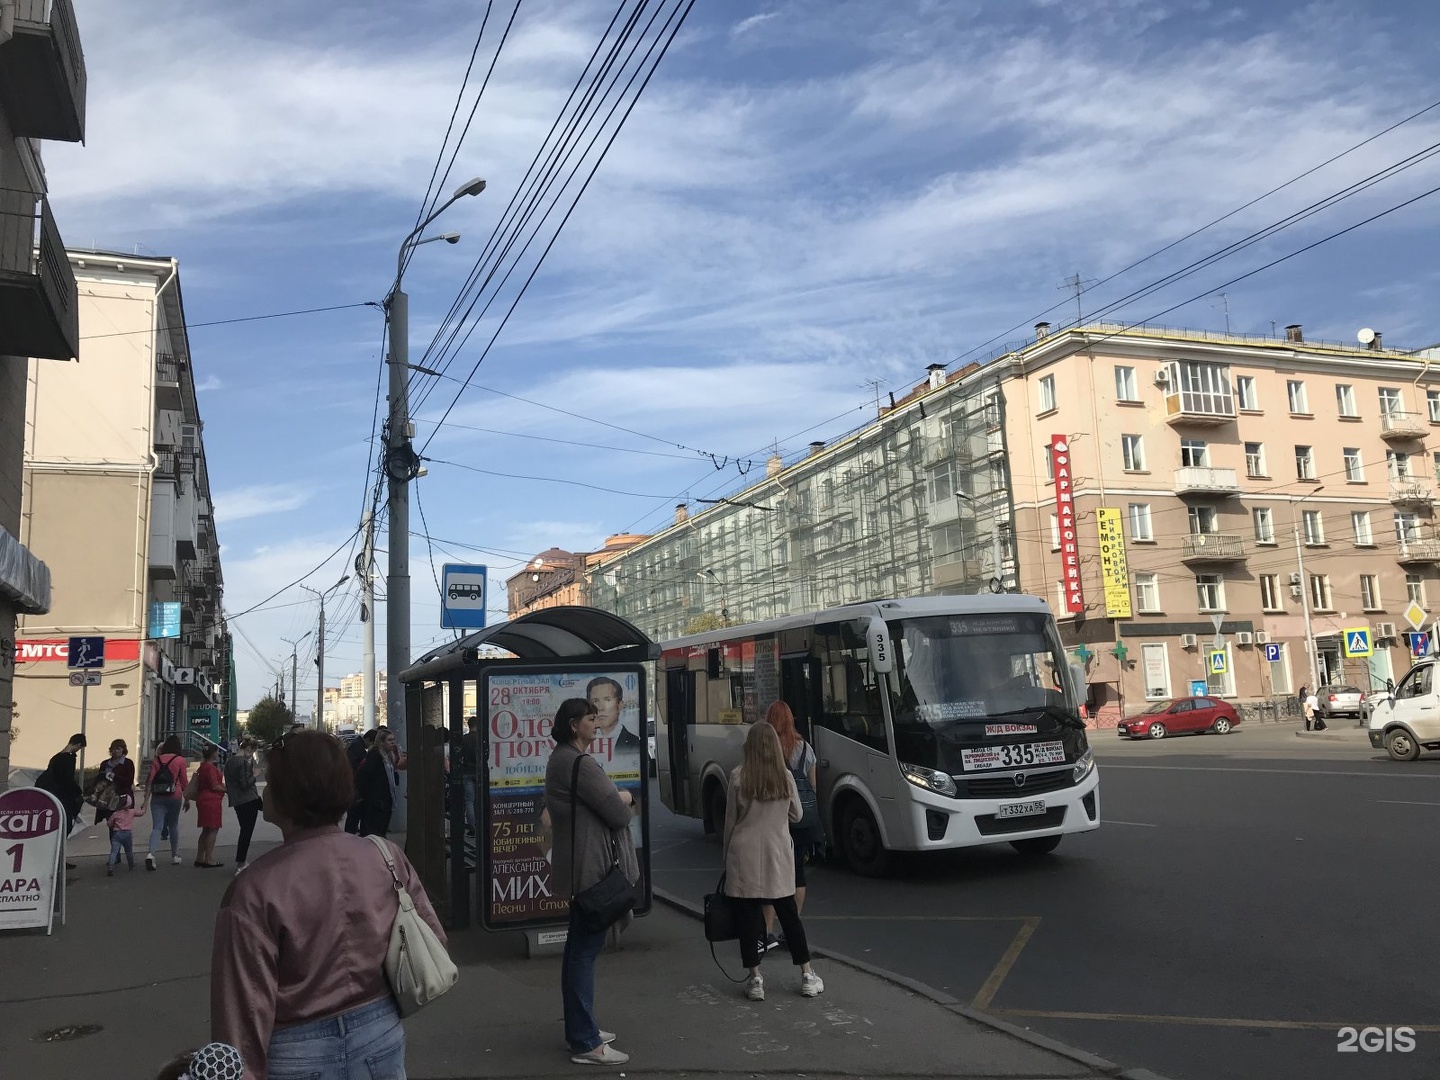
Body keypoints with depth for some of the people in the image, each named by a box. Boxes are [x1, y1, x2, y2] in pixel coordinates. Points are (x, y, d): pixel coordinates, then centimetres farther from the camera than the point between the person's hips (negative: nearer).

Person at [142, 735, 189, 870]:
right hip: (174, 796, -1)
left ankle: (150, 853, -25)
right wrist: (187, 799, 12)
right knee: (173, 826, 14)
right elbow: (184, 781, 2)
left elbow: (150, 781, 1)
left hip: (157, 797, 2)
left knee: (156, 827, -2)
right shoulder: (180, 760, -1)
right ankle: (175, 856, 23)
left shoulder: (157, 759, 6)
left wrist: (146, 801, 2)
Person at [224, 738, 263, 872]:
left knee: (244, 830, 18)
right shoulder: (243, 762, -17)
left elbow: (228, 782, 19)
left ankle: (241, 862, 24)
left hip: (236, 802, 9)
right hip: (249, 800, -9)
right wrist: (255, 775, -7)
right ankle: (240, 864, 0)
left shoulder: (229, 760, 11)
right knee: (247, 831, -2)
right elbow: (246, 784, -19)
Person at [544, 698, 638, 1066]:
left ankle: (579, 1029, 28)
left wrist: (616, 798, 1)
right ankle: (585, 1044, 0)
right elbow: (619, 814, -18)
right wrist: (625, 798, 3)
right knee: (586, 949, -6)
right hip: (591, 866, -11)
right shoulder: (580, 764, -19)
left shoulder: (561, 759, 15)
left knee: (580, 946, 17)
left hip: (578, 865, 11)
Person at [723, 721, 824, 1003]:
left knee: (748, 917, 6)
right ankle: (807, 976, 17)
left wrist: (726, 855, 10)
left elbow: (730, 820, -2)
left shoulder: (738, 777, -8)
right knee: (789, 914, 12)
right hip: (778, 855, 3)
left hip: (745, 855, -2)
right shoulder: (786, 777, -2)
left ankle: (755, 979, 7)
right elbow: (797, 815, 9)